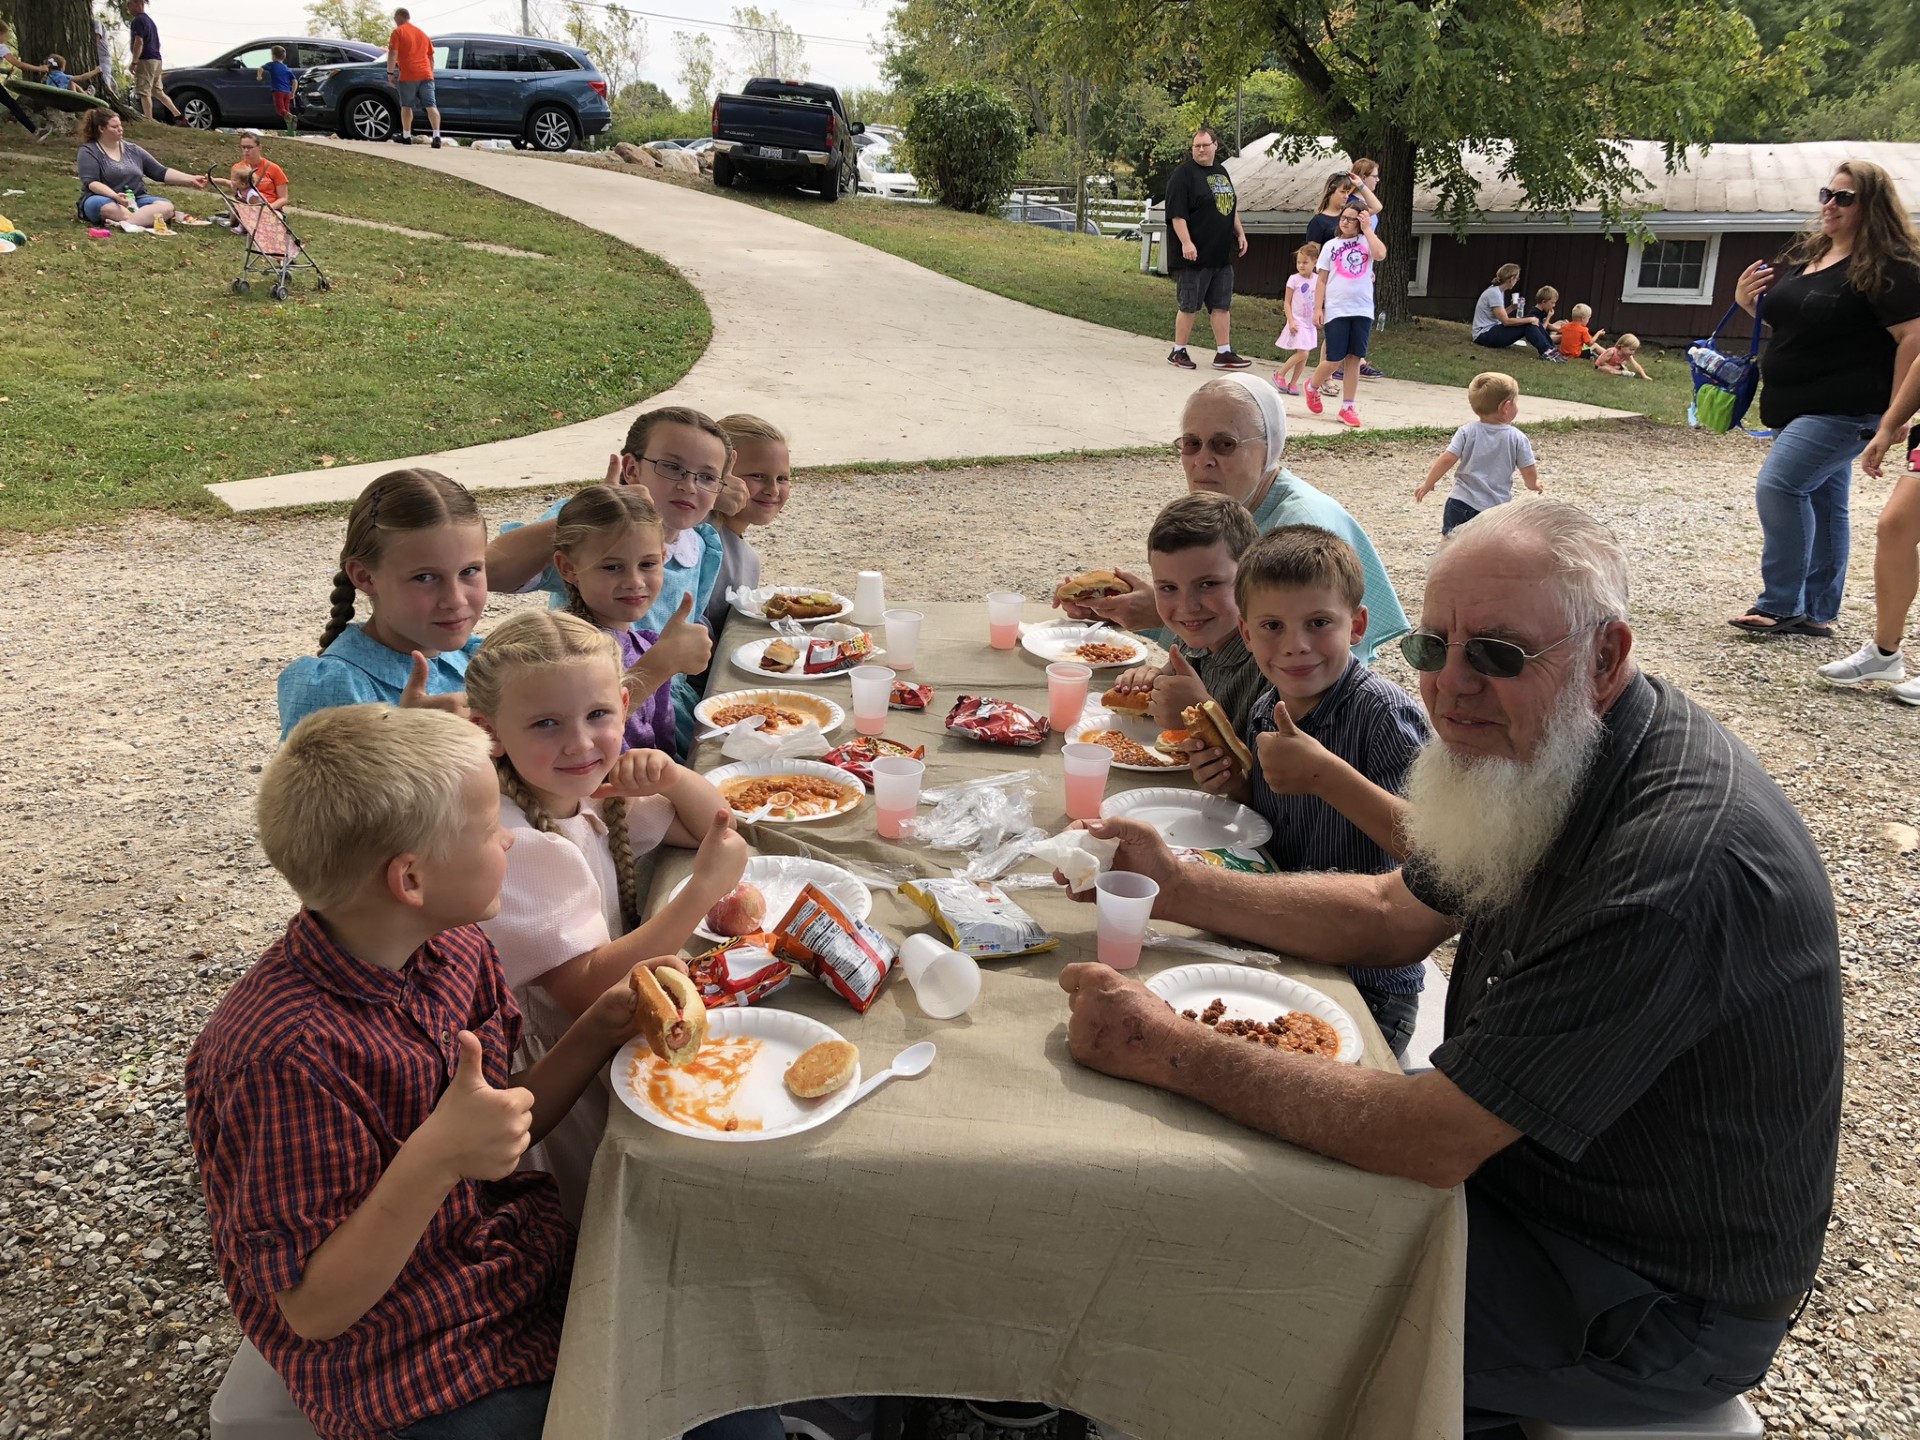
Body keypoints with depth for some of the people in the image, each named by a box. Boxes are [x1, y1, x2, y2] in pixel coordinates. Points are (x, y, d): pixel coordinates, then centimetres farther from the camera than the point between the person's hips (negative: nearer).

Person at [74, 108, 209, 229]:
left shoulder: (133, 150, 15)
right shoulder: (89, 151, -1)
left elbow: (161, 172, 13)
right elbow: (91, 183, -13)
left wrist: (191, 179, 0)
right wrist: (116, 196, -32)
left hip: (136, 200, 4)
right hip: (106, 199, -4)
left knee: (166, 206, -26)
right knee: (102, 206, -41)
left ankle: (125, 223, -46)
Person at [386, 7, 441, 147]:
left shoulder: (398, 32, 1)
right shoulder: (422, 33, 20)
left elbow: (393, 54, -9)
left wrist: (390, 73, -6)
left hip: (408, 76, -4)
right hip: (425, 75, 4)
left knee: (406, 106, 12)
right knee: (431, 106, -7)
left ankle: (406, 136, 20)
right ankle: (436, 136, -23)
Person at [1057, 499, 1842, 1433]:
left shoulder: (1682, 862, -36)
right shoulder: (1540, 758, -5)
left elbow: (1432, 1143, -33)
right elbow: (1393, 918, 7)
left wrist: (1173, 1053, -27)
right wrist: (1177, 887, -3)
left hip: (1655, 1295, -8)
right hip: (1517, 1154, 8)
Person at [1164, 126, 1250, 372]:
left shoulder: (1221, 172, 15)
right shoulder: (1183, 173, -9)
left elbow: (1231, 206, 26)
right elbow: (1177, 213, -17)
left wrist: (1240, 234, 20)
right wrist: (1186, 242, -25)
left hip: (1222, 254, 7)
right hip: (1195, 254, -7)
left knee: (1222, 304, 7)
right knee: (1189, 305, 0)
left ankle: (1224, 353, 12)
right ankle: (1178, 351, 12)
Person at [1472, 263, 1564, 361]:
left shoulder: (1498, 291, 10)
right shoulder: (1494, 293, -19)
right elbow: (1506, 321, -22)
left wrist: (1512, 307, 0)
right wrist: (1530, 320, -16)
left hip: (1492, 329, 9)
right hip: (1484, 335, -9)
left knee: (1531, 321, 0)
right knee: (1527, 325, -18)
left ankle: (1551, 348, -4)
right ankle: (1546, 351, -22)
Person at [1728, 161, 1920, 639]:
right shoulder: (1805, 253, 10)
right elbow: (1779, 317, 24)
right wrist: (1747, 299, 1)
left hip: (1844, 411, -9)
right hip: (1796, 409, 9)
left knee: (1778, 485, -20)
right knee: (1823, 503, 14)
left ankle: (1780, 604, -12)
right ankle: (1817, 612, 21)